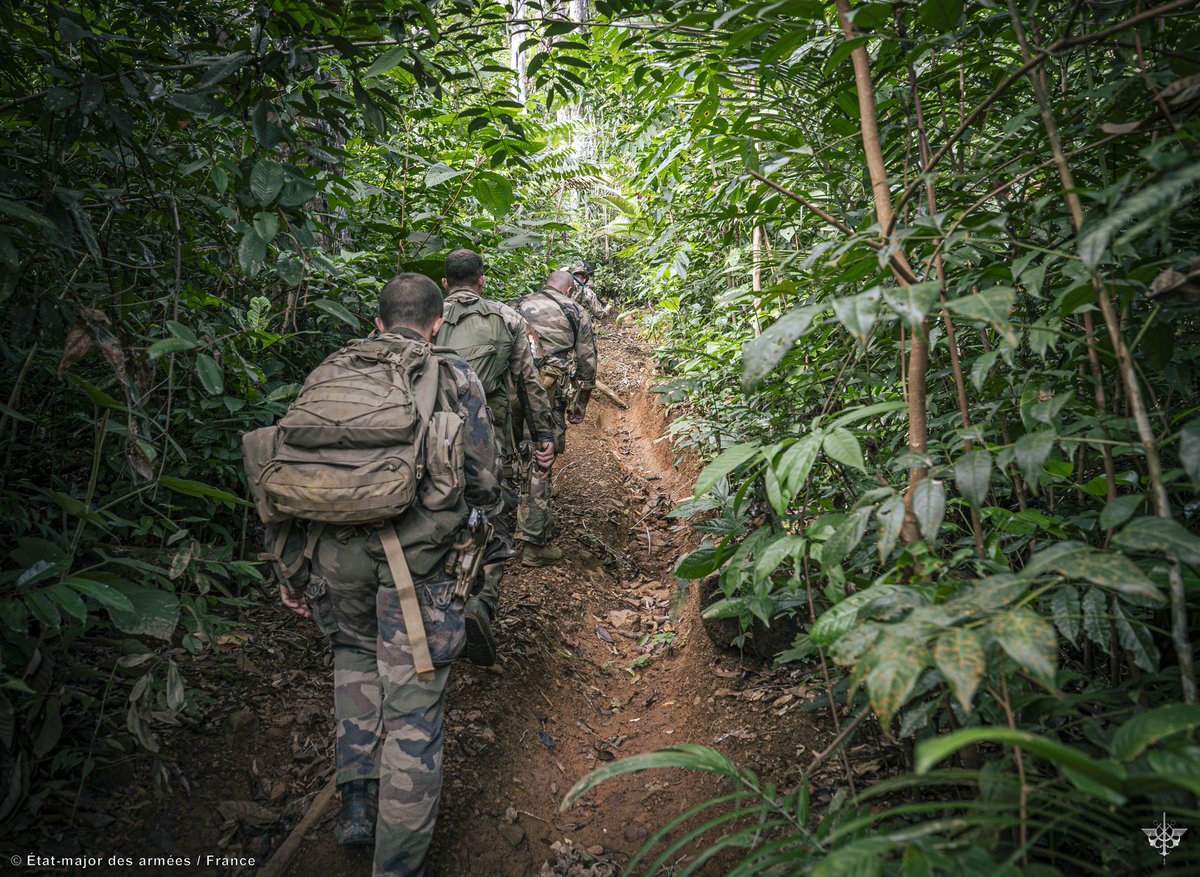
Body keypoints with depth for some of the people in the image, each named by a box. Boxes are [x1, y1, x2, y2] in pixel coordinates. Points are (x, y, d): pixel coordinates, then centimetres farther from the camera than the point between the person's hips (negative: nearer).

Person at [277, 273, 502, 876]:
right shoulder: (456, 379, 6)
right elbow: (483, 482, 2)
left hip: (335, 549, 4)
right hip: (415, 558, -3)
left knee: (356, 653, 31)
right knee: (412, 712, 7)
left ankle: (357, 802, 28)